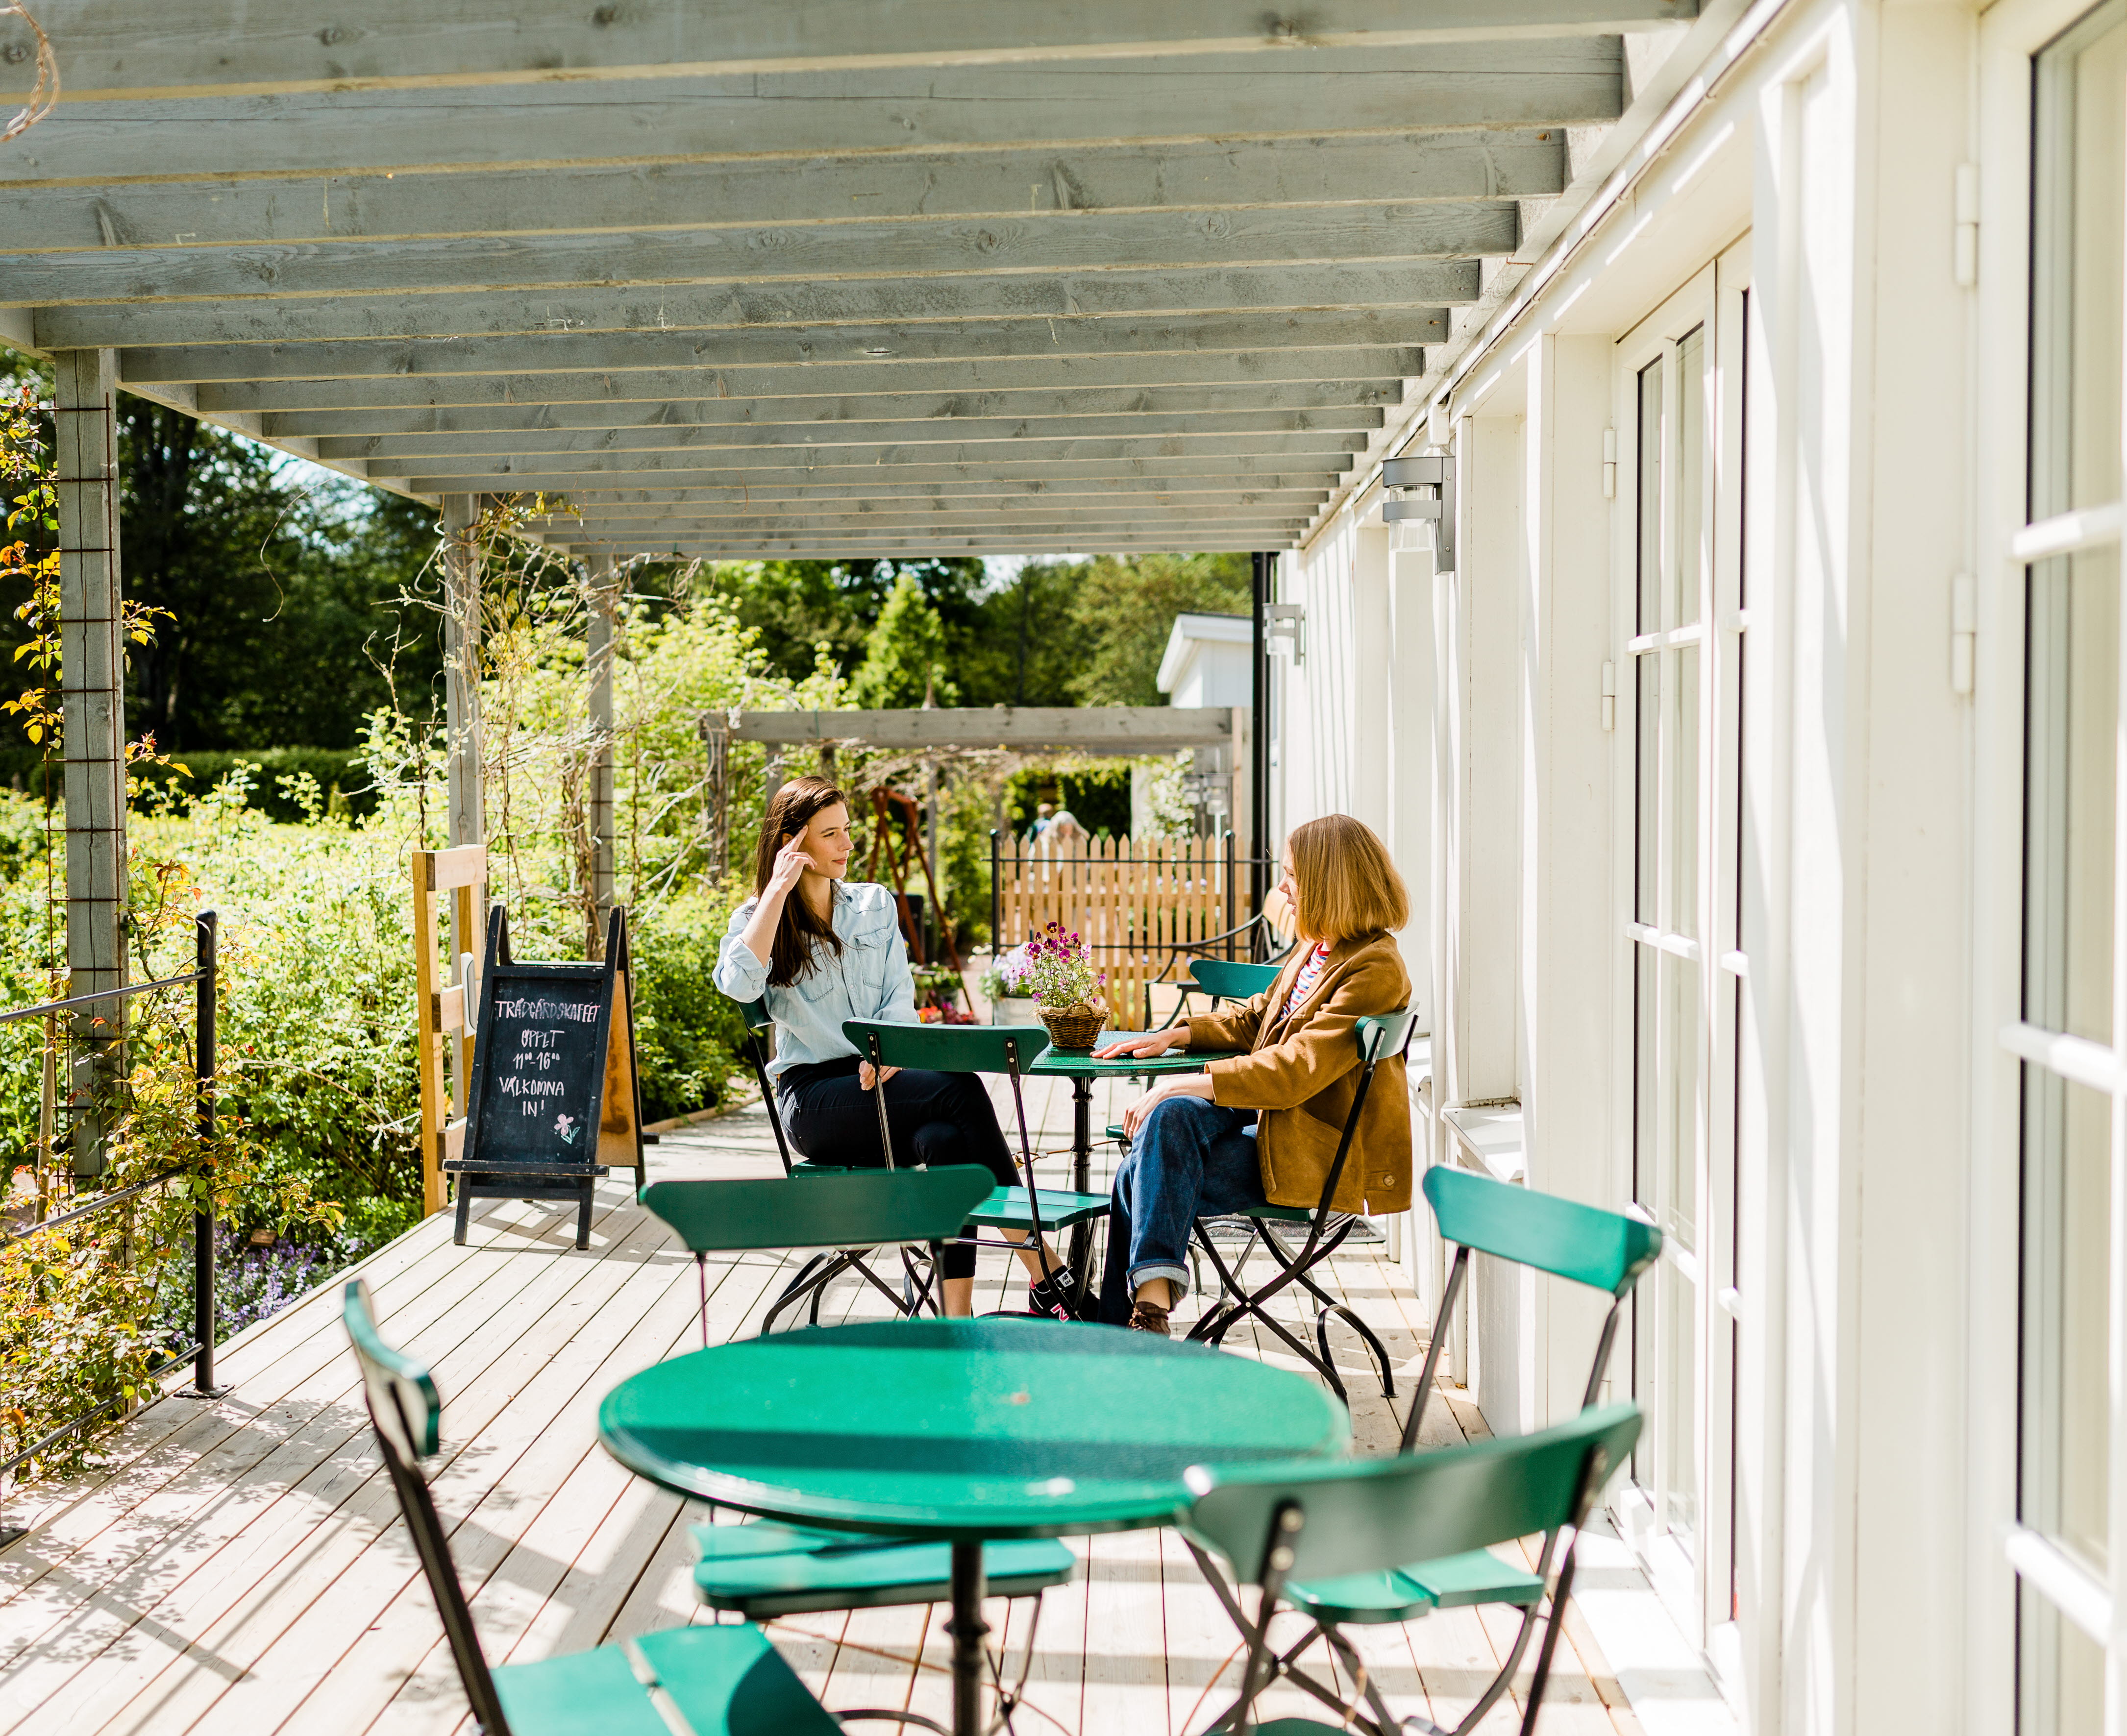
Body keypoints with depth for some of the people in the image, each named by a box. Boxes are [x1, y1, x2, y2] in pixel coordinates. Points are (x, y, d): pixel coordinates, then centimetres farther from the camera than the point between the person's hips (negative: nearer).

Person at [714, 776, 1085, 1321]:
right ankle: (1045, 1270, -28)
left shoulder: (876, 904, 18)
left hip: (882, 1079, 4)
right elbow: (739, 984, -16)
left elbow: (900, 999, 9)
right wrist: (779, 889, -10)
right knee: (961, 1089, -30)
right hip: (814, 1097, -4)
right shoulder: (758, 917, 7)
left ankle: (957, 1319, -34)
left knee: (946, 1140, -33)